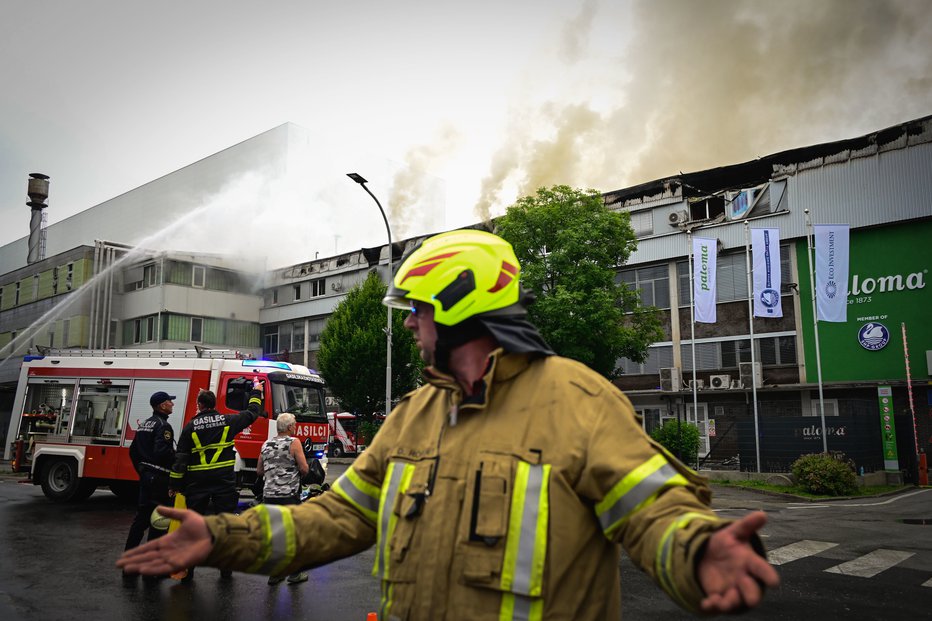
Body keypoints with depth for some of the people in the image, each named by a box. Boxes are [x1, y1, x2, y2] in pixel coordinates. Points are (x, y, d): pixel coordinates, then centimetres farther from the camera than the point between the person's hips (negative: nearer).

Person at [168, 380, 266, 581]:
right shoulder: (227, 421, -1)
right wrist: (257, 391, 28)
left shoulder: (190, 427, -2)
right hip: (224, 482, 0)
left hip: (197, 483, 0)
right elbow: (252, 413, 12)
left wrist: (175, 485, 2)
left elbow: (180, 458, -3)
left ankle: (186, 570, 12)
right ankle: (226, 568, 12)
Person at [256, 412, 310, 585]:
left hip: (269, 495, 5)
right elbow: (304, 469, -11)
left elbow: (259, 471, 16)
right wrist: (300, 475, 10)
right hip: (289, 495, -5)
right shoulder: (294, 442, -7)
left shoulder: (266, 445, 10)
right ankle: (295, 574, 10)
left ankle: (274, 573, 16)